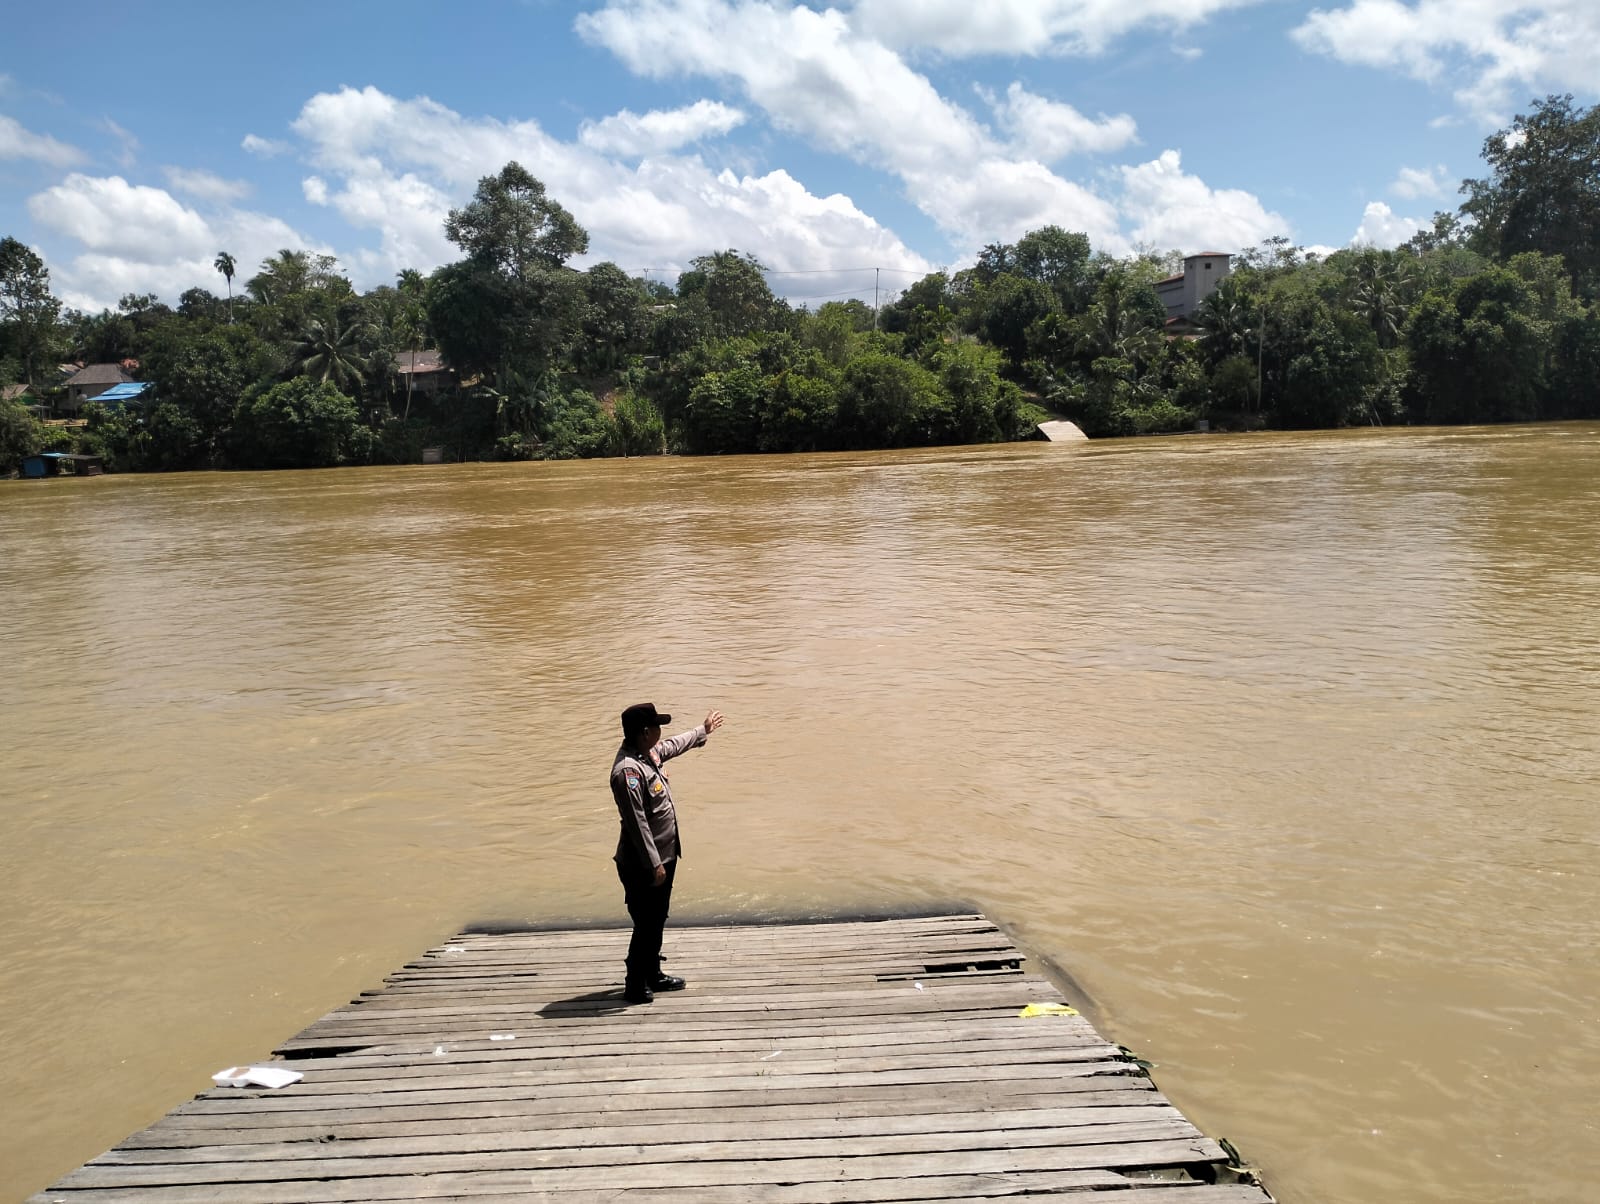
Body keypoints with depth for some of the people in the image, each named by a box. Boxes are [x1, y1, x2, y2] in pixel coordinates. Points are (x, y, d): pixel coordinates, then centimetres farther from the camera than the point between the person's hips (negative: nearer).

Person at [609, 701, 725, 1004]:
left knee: (657, 921, 21)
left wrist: (703, 730, 41)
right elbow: (637, 822, -27)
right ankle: (635, 987, 15)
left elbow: (674, 745, 27)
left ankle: (653, 975, 35)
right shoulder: (628, 770, -27)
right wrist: (654, 864, -25)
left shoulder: (648, 753, 4)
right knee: (646, 925, 1)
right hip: (643, 866, -10)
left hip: (663, 857, 10)